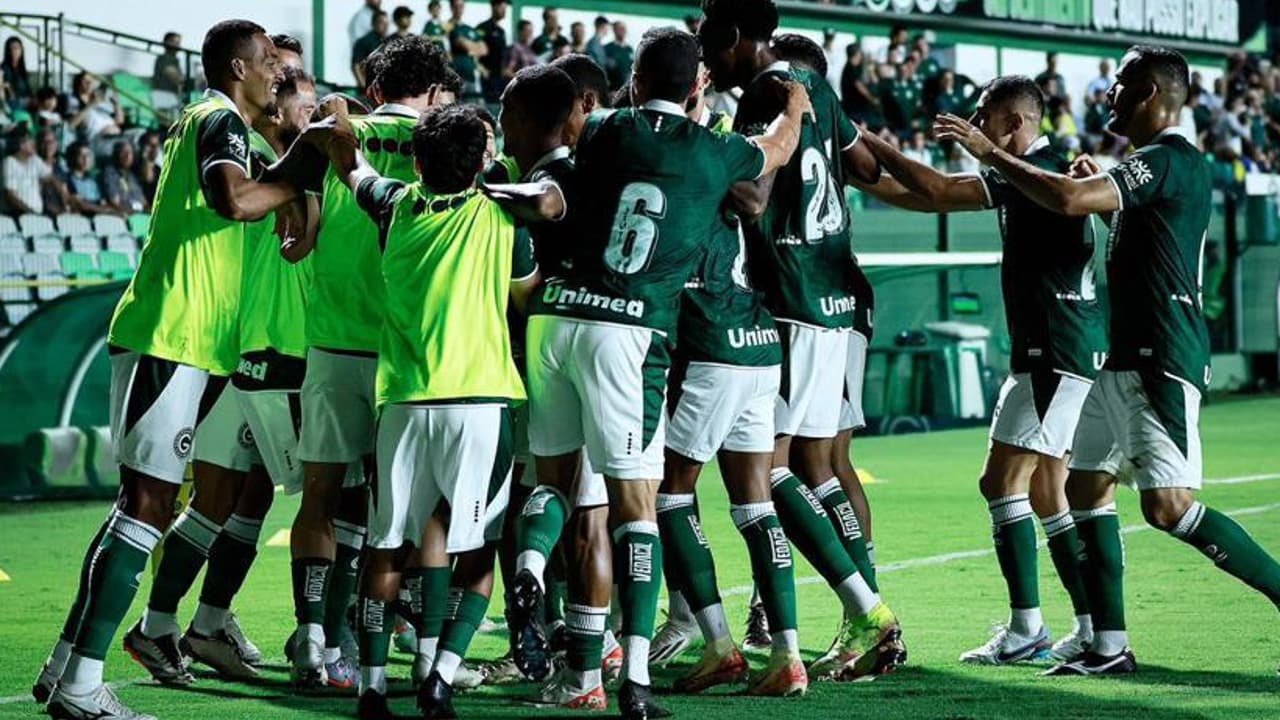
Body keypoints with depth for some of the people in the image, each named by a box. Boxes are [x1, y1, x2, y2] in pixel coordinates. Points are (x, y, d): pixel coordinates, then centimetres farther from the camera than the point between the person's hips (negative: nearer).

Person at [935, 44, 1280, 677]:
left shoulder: (1169, 160, -16)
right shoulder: (1161, 162, 16)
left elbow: (1069, 200, -27)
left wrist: (990, 154, -18)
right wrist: (1104, 187, 19)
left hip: (1162, 362, -11)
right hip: (1128, 357, 11)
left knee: (1169, 507, -15)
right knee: (1086, 485, 8)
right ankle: (1110, 647, 10)